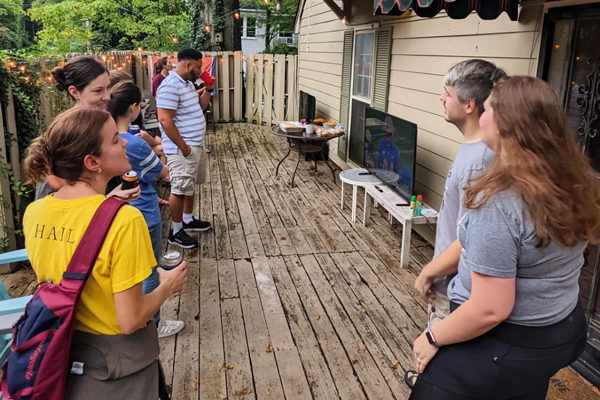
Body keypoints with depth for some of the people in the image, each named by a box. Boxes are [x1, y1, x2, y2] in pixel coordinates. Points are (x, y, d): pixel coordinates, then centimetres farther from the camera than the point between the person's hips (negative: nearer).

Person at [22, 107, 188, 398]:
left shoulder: (33, 213, -8)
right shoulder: (123, 220, -29)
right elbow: (130, 320, -24)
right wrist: (167, 286, -7)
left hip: (61, 354, 5)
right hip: (116, 365, -5)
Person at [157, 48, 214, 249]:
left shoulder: (188, 83, 11)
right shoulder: (171, 86, -20)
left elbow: (200, 106, 22)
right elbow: (165, 120, -24)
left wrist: (208, 89, 5)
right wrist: (183, 147, -22)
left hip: (197, 145, 10)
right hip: (182, 149, -10)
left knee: (189, 186, 20)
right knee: (180, 190, -1)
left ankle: (188, 220, 35)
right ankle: (176, 232, 10)